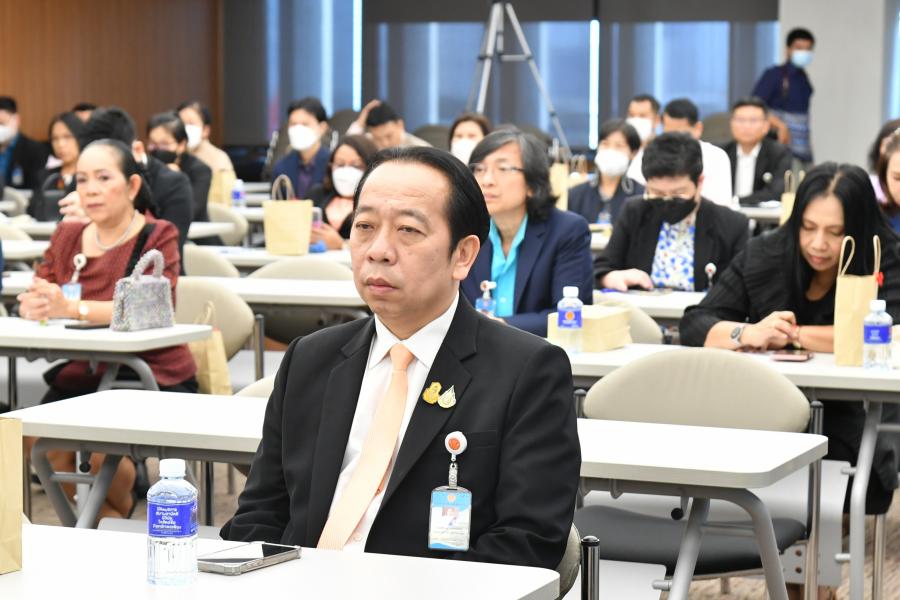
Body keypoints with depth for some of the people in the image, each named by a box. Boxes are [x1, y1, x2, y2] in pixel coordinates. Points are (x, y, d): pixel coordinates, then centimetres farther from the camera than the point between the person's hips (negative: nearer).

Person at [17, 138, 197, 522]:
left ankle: (119, 510, 10)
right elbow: (34, 304, 5)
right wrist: (33, 304, -22)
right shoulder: (66, 238, 10)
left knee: (102, 448, -25)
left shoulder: (158, 237, -6)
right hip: (80, 375, 5)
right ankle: (104, 519, 8)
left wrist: (72, 308, -33)